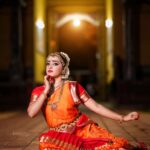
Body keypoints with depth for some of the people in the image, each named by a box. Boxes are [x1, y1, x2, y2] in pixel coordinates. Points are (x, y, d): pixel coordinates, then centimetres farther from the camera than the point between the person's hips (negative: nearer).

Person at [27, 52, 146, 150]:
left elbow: (95, 106, 0)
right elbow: (31, 113, -11)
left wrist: (122, 118, -5)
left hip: (85, 130, -1)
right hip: (63, 137, 1)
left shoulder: (72, 86, 0)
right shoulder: (38, 91, 6)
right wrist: (46, 90, -10)